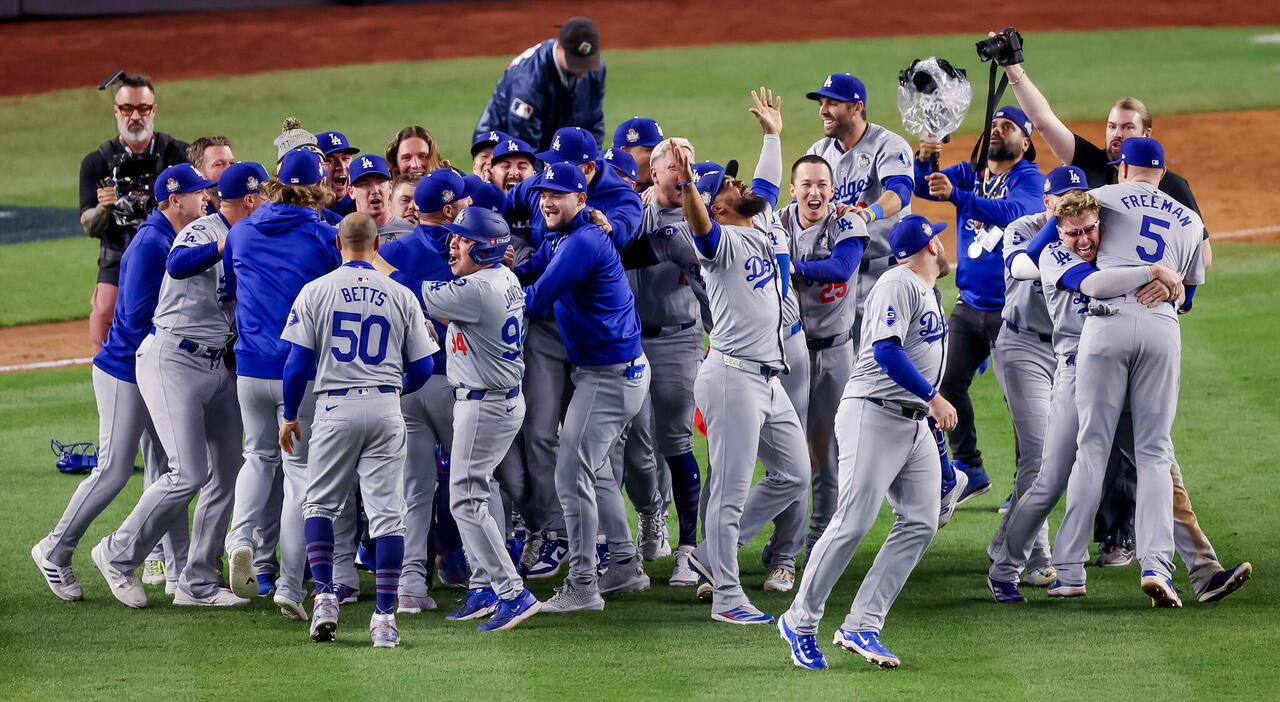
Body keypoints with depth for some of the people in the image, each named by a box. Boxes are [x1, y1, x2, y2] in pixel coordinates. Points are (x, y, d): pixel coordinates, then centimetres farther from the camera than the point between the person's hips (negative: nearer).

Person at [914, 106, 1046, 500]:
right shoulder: (969, 173, 10)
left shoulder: (1029, 178, -8)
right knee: (949, 383, 8)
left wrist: (955, 194, -40)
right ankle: (969, 470, 20)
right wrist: (924, 159, -26)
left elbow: (1012, 212, -28)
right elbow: (923, 186, -4)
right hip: (969, 306, 7)